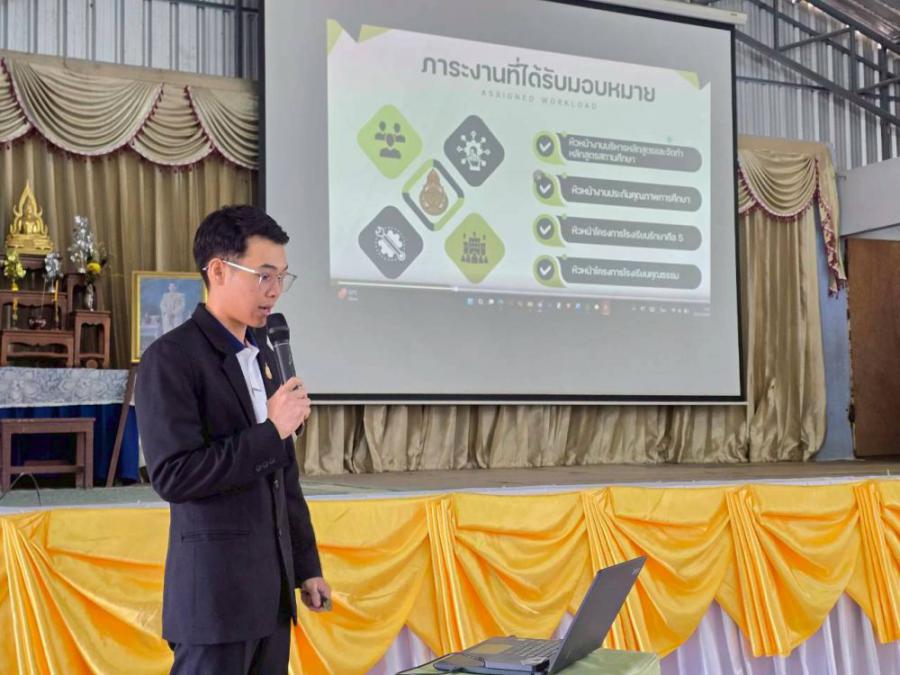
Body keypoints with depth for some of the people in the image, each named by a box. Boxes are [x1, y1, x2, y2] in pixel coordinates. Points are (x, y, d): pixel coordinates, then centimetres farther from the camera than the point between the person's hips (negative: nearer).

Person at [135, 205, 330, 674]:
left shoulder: (262, 354, 14)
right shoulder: (170, 358, -11)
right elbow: (173, 476, -19)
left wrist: (306, 565, 17)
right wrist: (270, 431, -17)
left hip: (272, 587, 7)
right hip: (215, 588, -7)